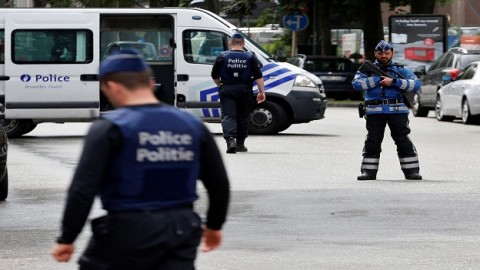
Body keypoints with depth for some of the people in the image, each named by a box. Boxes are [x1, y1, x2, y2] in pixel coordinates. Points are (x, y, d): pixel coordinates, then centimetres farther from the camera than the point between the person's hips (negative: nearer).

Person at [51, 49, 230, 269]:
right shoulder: (192, 125, 7)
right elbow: (219, 183, 12)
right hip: (181, 231, 4)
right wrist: (214, 225, 27)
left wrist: (67, 239, -9)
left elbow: (83, 189, -15)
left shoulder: (110, 128, -9)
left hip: (128, 230, -4)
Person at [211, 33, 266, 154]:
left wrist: (220, 86, 24)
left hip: (227, 90, -1)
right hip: (244, 90, 1)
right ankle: (240, 144, 20)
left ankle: (230, 139, -27)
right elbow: (258, 76, -2)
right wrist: (262, 92, 0)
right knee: (243, 117, 13)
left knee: (228, 116, -5)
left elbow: (214, 76, 7)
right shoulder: (250, 57, 3)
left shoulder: (222, 57, 2)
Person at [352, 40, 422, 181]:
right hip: (374, 111, 0)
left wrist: (394, 81, -11)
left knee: (403, 141, -3)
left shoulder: (401, 69, 11)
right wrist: (378, 79, -10)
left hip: (397, 111, 0)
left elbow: (416, 84, -2)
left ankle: (411, 170, 0)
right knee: (372, 142, -1)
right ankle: (369, 171, 3)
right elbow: (356, 84, -5)